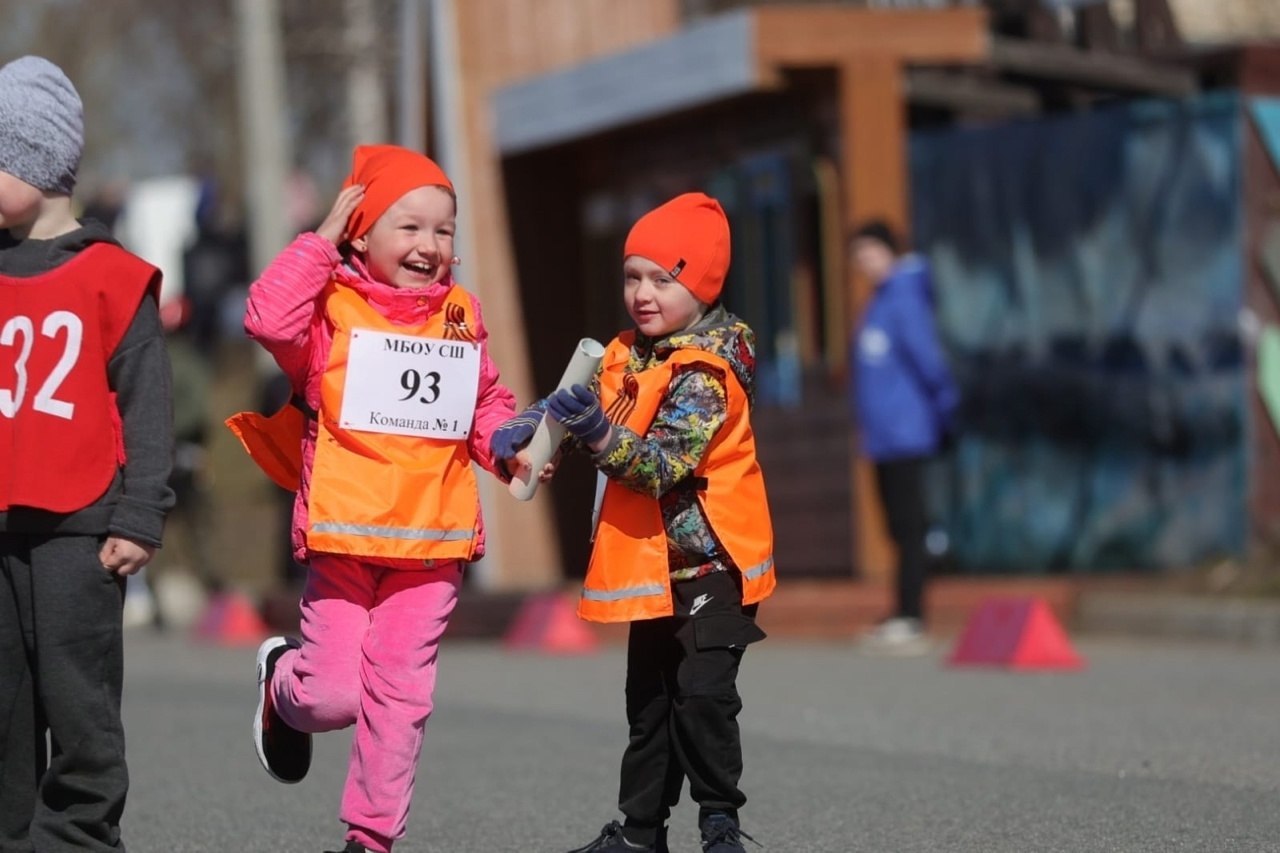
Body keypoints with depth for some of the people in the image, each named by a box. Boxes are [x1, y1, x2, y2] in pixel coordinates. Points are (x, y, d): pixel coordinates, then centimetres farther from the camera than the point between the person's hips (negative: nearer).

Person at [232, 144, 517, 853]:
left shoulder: (460, 317, 10)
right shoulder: (333, 307, -5)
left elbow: (487, 407, 19)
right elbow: (268, 318, -25)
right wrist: (321, 241, -18)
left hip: (433, 540, 4)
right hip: (343, 533, -4)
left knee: (401, 694, 6)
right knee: (333, 694, -5)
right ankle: (281, 683, 32)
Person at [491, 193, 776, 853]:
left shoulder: (704, 374, -20)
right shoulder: (626, 358, 6)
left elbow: (663, 465, -28)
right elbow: (576, 401, 12)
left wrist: (598, 433, -41)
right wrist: (523, 428, -7)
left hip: (711, 557, -8)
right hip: (655, 561, 8)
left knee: (701, 693, -15)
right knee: (649, 700, 15)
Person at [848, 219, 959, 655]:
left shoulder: (903, 300, -13)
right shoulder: (880, 301, 16)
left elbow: (926, 356, -18)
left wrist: (943, 407, -14)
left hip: (904, 434, -10)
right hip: (883, 435, 10)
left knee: (908, 527, -8)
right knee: (901, 527, 12)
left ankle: (911, 622, -8)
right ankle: (901, 618, 17)